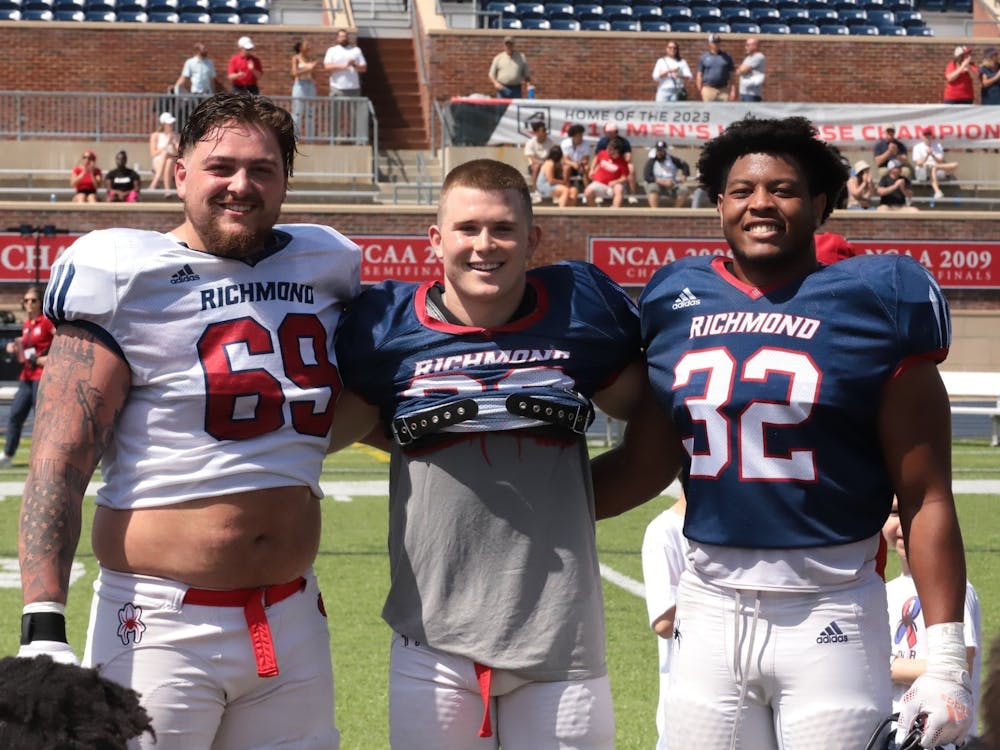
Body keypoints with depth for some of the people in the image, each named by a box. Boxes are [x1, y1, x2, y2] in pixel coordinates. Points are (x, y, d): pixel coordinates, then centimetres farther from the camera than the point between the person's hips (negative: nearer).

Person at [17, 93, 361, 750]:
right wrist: (43, 625, -20)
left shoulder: (325, 268, 9)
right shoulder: (125, 280, -6)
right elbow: (58, 463, -11)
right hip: (161, 624, -5)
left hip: (294, 620, 5)